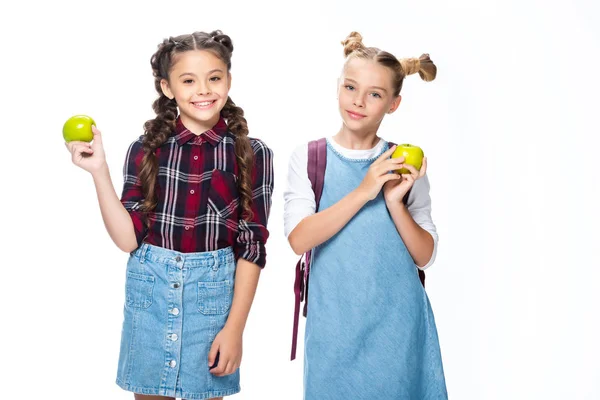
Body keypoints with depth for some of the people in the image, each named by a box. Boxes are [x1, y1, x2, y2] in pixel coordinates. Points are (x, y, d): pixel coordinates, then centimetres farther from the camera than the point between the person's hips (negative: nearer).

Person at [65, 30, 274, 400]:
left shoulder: (252, 154, -5)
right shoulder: (145, 150, -1)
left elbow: (252, 245, -4)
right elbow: (129, 238, -3)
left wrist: (235, 327, -7)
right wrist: (99, 171, -12)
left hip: (213, 292, -1)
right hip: (150, 287, 2)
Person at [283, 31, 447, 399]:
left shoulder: (404, 163, 1)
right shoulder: (309, 157, -2)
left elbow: (425, 256, 1)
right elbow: (298, 239, -13)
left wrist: (394, 201, -14)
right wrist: (363, 193, -19)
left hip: (398, 317, 1)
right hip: (335, 319, -1)